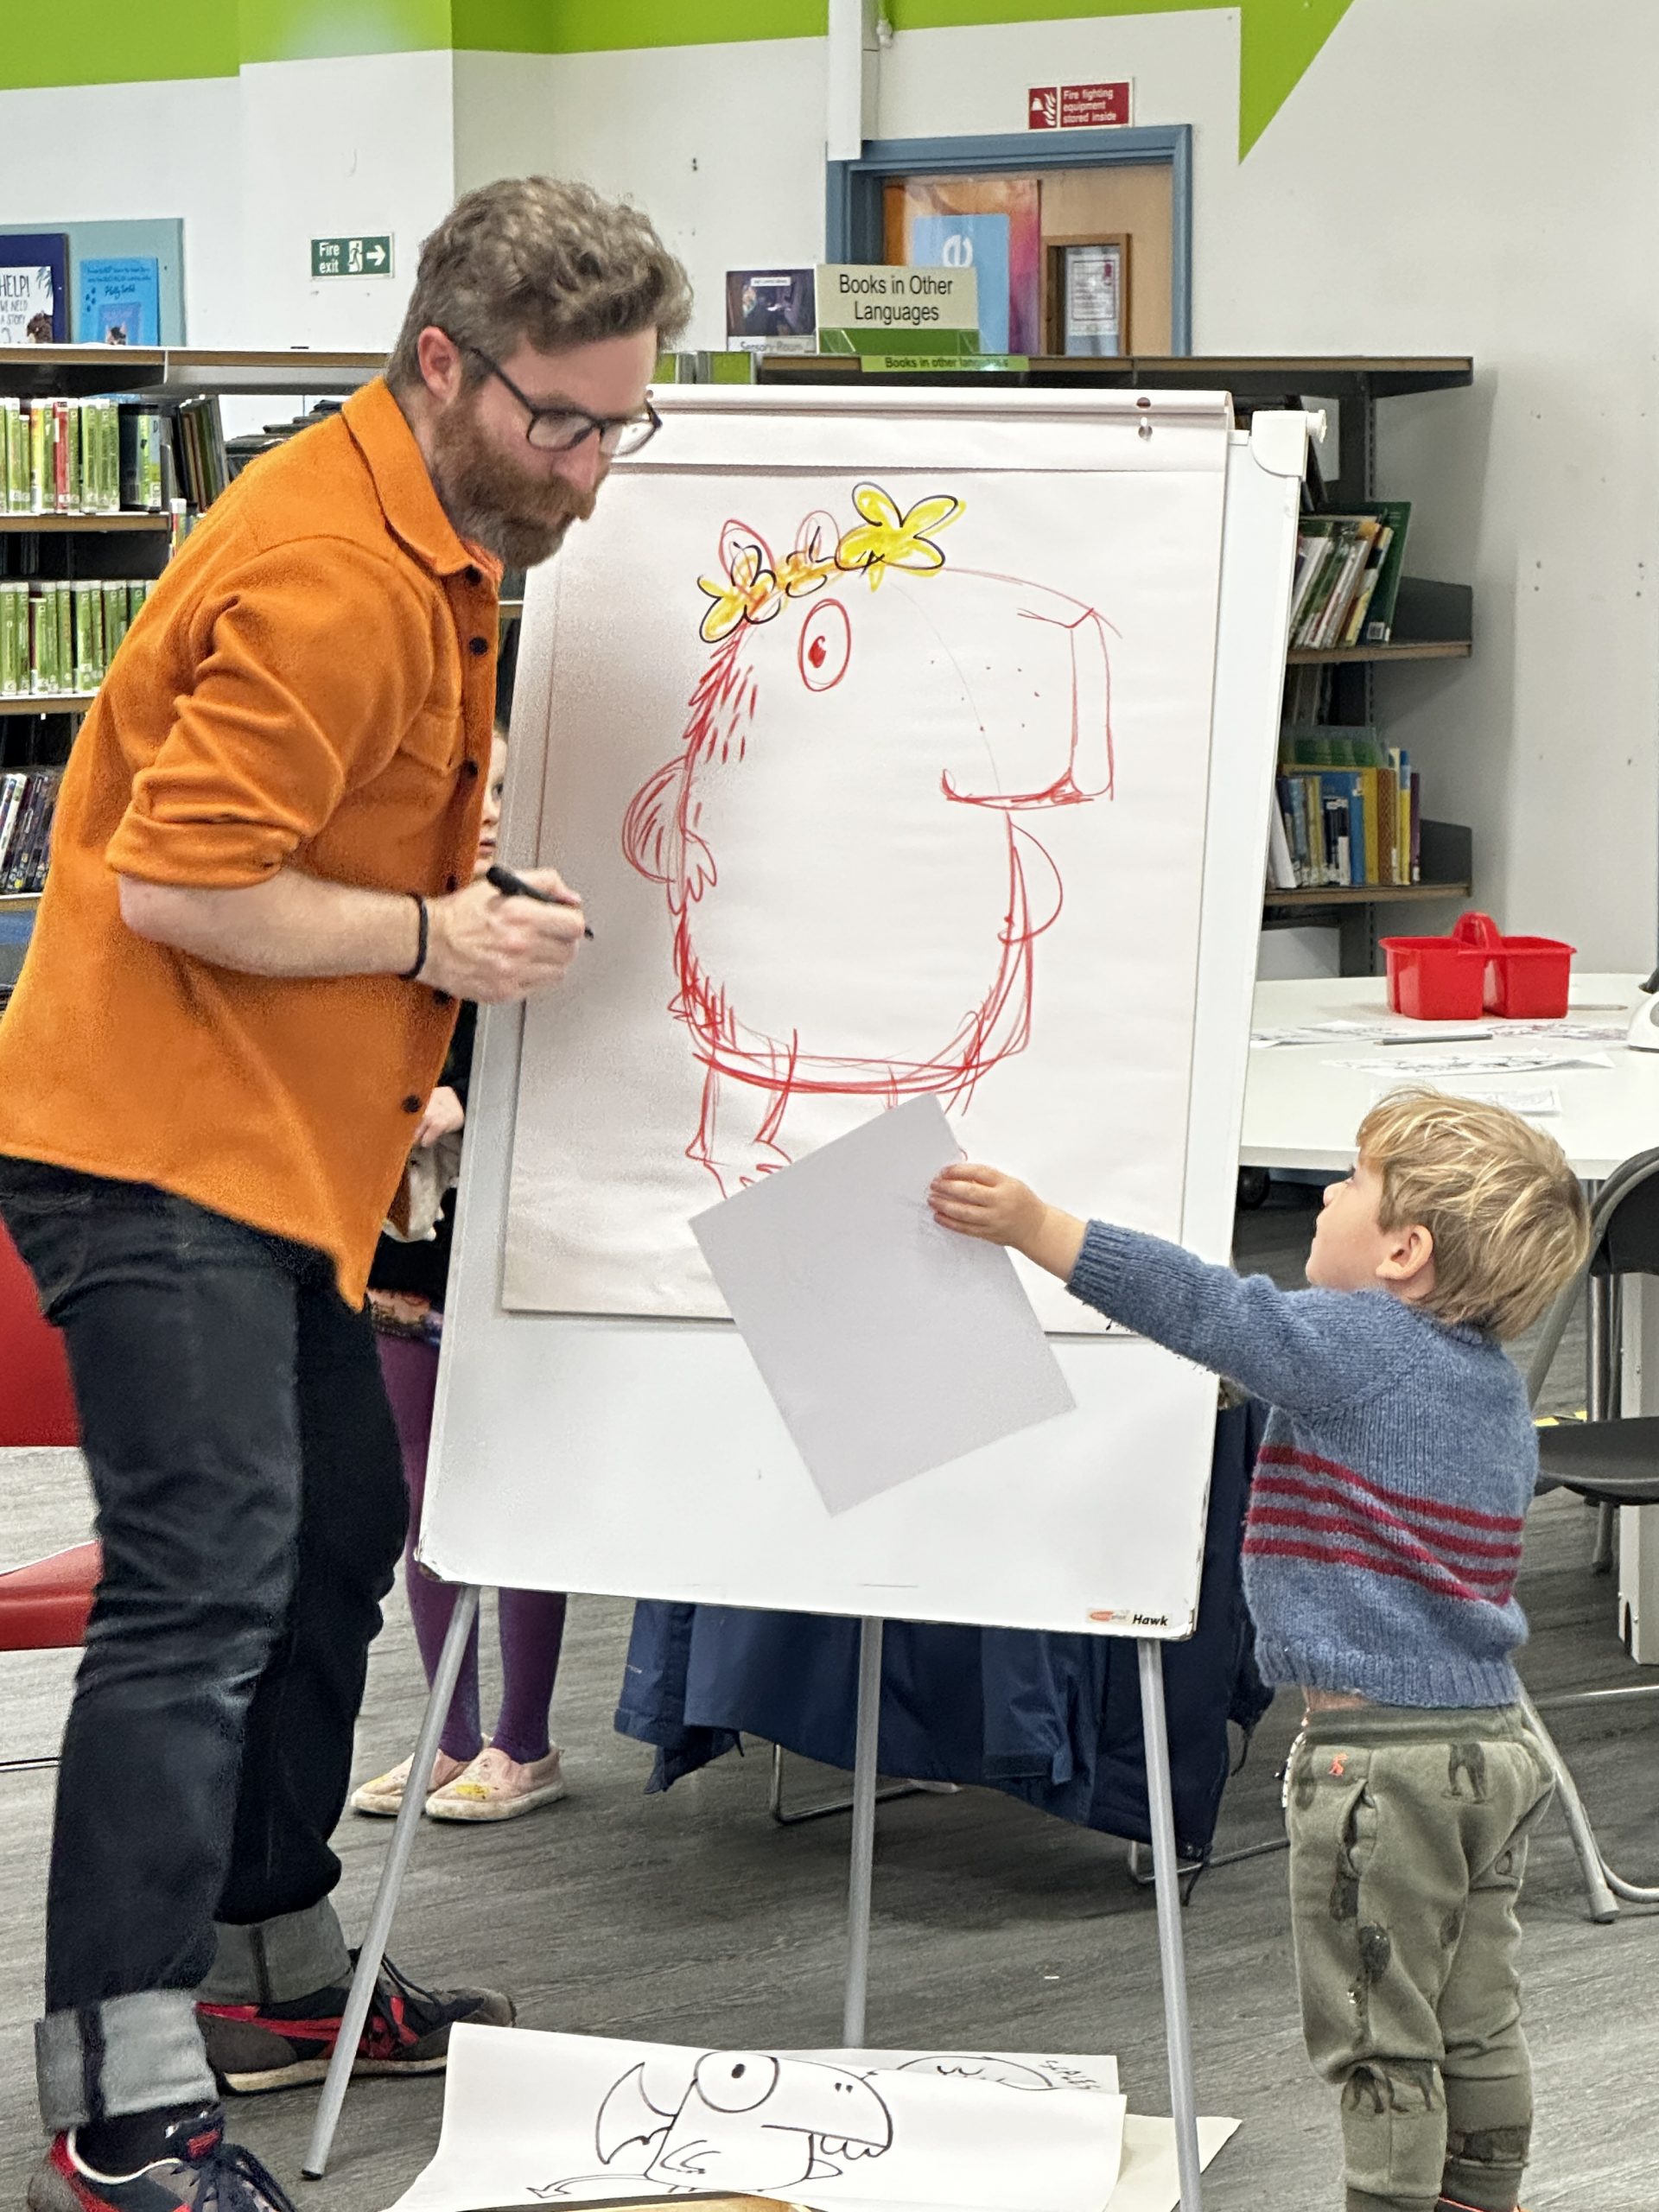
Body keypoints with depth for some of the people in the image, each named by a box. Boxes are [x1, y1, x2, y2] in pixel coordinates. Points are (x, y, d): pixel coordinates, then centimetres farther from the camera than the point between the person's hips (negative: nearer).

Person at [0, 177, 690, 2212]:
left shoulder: (437, 531, 12)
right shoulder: (325, 576, -21)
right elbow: (179, 889, -24)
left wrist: (466, 840, 11)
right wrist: (431, 939, -17)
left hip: (276, 1145, 11)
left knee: (335, 1543, 16)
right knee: (207, 1582, -15)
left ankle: (274, 1966, 30)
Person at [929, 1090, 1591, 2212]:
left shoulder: (1356, 1344, -15)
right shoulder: (1498, 1379, 10)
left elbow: (1204, 1307, -22)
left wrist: (1034, 1225, -24)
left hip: (1382, 1750, -8)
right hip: (1496, 1736, 8)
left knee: (1381, 2036, 1)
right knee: (1479, 2026, 17)